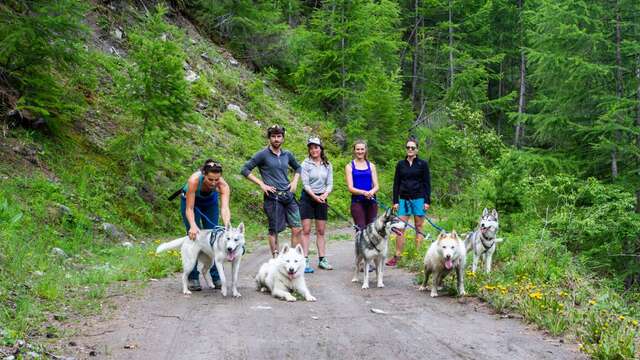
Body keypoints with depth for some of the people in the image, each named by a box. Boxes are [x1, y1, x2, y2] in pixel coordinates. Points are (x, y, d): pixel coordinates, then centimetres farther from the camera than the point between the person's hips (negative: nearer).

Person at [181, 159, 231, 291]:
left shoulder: (223, 185, -36)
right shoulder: (194, 180, -41)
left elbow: (225, 207, -47)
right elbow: (189, 209, -37)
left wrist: (227, 225, -65)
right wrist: (193, 225, -53)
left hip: (210, 202, 2)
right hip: (190, 201, -2)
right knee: (194, 235, -8)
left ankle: (216, 277, 6)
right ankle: (193, 278, -2)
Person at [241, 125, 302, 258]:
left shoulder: (287, 155, 12)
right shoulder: (263, 154, -3)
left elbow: (297, 168, 31)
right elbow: (245, 169, -5)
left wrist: (295, 181, 12)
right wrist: (262, 184, -9)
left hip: (289, 196, 5)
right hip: (273, 197, -5)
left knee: (297, 229, 0)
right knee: (274, 230, 1)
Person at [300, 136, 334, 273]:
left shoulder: (327, 165, 6)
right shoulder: (306, 164, -4)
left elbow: (330, 184, 4)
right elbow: (305, 184, -10)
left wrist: (324, 195, -14)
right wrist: (315, 197, -20)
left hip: (322, 199, 4)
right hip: (307, 198, -4)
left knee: (321, 231, 7)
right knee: (306, 230, -6)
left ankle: (322, 259, 11)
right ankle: (305, 260, -8)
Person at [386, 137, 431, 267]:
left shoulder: (422, 164, 1)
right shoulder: (401, 164, 8)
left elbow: (427, 183, 1)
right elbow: (396, 183, 10)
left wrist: (427, 201, -6)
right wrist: (395, 201, 4)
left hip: (419, 199, -2)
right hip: (404, 199, 2)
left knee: (419, 227, 3)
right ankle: (397, 256, 0)